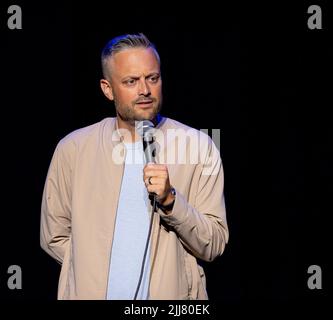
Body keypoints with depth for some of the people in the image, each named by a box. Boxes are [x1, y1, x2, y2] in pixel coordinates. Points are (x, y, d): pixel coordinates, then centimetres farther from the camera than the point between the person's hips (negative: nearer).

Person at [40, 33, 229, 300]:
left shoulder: (198, 147, -8)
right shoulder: (72, 149, -5)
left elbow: (213, 246, -10)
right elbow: (54, 237, 4)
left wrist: (170, 200, -24)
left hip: (170, 294, -1)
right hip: (91, 291, 1)